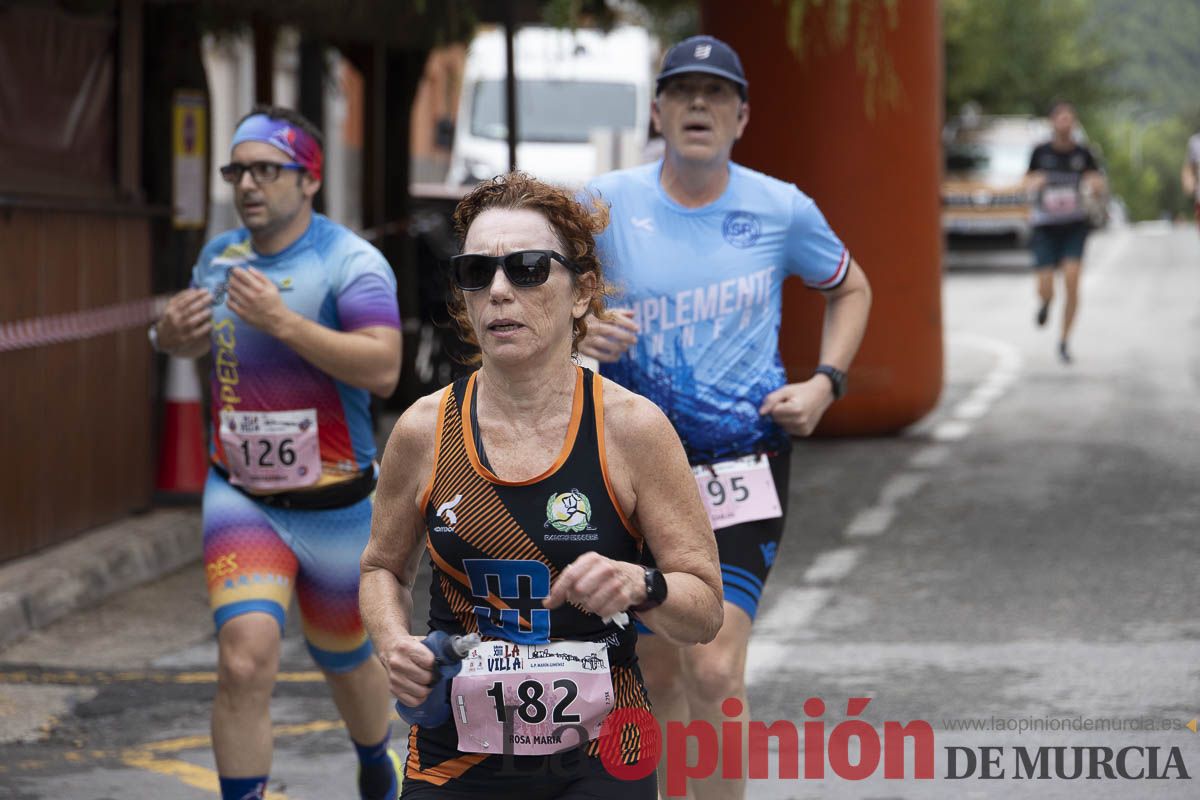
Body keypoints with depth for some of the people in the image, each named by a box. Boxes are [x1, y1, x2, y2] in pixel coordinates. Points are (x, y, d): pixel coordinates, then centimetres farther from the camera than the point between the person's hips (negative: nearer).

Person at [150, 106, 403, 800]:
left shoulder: (350, 261, -14)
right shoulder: (220, 256, 4)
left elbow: (384, 370, -26)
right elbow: (196, 338, 23)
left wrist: (283, 322, -32)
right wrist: (173, 333, -2)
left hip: (336, 506, -3)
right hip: (240, 498, 3)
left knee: (346, 663, 18)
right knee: (246, 664, -18)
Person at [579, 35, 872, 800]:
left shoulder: (781, 209, -1)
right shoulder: (607, 204, -2)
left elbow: (851, 289, 18)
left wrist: (826, 383, 4)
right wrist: (579, 336, -16)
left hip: (746, 465, -1)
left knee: (714, 670, -15)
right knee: (659, 676, 9)